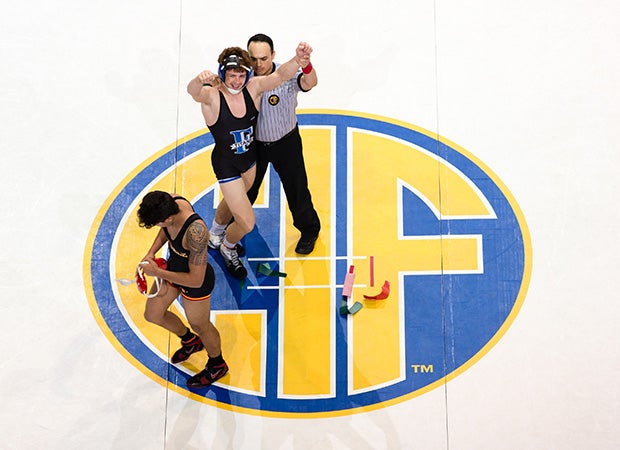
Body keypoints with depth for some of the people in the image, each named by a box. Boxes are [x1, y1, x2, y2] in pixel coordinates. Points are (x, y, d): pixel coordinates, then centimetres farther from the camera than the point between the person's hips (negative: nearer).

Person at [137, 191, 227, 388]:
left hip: (196, 282, -7)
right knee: (153, 315, 22)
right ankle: (190, 341, 52)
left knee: (200, 326, 18)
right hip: (174, 266, 8)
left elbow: (195, 280, -34)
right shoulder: (172, 202, -21)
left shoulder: (196, 232, -43)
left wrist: (158, 273, -27)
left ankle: (217, 365, 50)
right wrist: (151, 253, -9)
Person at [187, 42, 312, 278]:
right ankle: (228, 249, 33)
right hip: (226, 164, -6)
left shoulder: (252, 87, -16)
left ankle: (215, 235, 63)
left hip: (250, 158, 6)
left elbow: (280, 75, -32)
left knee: (233, 202, 31)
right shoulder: (212, 96, -27)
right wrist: (199, 80, -75)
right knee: (247, 222, -3)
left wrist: (298, 59, -53)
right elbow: (193, 91, -50)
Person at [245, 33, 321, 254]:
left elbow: (310, 82, -47)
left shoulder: (285, 76, -27)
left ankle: (309, 230, 40)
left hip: (286, 142, -2)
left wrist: (305, 62, -71)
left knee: (296, 188, 12)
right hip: (254, 143, 3)